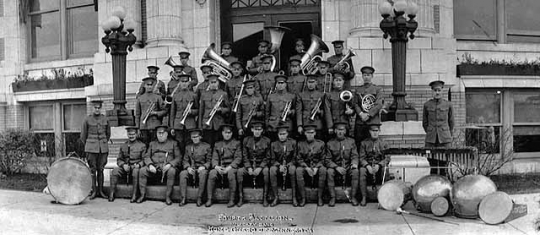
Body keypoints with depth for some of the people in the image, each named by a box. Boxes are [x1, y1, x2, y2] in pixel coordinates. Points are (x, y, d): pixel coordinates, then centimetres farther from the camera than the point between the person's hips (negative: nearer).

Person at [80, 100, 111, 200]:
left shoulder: (105, 119, 5)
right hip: (91, 149, -2)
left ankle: (100, 191, 12)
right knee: (92, 170, -1)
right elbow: (83, 136, 8)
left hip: (103, 148, 2)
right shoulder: (87, 120, -1)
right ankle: (94, 191, 6)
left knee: (100, 169, 6)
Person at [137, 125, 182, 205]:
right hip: (154, 167, 3)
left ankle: (167, 196, -27)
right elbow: (147, 157, 12)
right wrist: (150, 165, -9)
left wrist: (170, 164, -14)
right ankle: (143, 195, -12)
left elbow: (178, 157, 4)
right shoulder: (152, 144, 20)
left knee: (172, 171, -36)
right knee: (142, 170, -23)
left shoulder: (173, 143, 11)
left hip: (167, 167, -3)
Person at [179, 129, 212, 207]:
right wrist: (188, 167, -10)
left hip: (202, 168, -3)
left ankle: (199, 198, -30)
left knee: (203, 174, -37)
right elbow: (185, 160, 11)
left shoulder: (207, 146, 6)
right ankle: (183, 198, -25)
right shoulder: (188, 147, 15)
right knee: (182, 174, -27)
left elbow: (209, 161, 3)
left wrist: (203, 167, -16)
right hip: (191, 169, 3)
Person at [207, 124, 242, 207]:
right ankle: (209, 199, -23)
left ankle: (231, 200, -28)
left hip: (232, 167, -2)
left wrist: (229, 167, -14)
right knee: (212, 173, -29)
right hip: (219, 167, 3)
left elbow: (238, 158, 1)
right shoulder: (217, 144, 19)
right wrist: (216, 167, -13)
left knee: (231, 173, -36)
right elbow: (214, 158, 10)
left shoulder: (236, 143, 11)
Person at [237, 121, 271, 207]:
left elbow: (267, 157, -2)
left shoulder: (266, 140, 0)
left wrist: (260, 168, -15)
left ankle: (265, 198, -24)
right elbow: (244, 156, 3)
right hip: (249, 165, 2)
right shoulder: (246, 140, 4)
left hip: (262, 165, -2)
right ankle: (241, 198, -17)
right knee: (239, 171, -26)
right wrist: (249, 167, -12)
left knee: (266, 171, -34)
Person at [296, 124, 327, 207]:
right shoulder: (300, 144, 3)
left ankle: (319, 197, -24)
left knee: (323, 170, -34)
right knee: (298, 170, -32)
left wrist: (316, 167, -16)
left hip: (317, 166, 0)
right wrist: (307, 168, -16)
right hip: (305, 166, 0)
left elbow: (323, 159, 2)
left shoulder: (321, 143, 3)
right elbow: (299, 159, 0)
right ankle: (303, 198, -24)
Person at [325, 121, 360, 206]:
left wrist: (354, 164, -22)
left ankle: (353, 197, -19)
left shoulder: (351, 141, 5)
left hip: (348, 166, 1)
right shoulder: (330, 143, 1)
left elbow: (355, 156, 2)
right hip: (335, 166, -1)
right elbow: (328, 160, -3)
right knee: (329, 171, -31)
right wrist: (336, 167, -20)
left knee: (355, 171, -29)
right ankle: (332, 197, -22)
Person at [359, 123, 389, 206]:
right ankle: (364, 197, -26)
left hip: (380, 166, 0)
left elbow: (387, 158, 0)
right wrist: (367, 166, -18)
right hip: (367, 166, 0)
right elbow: (361, 158, 1)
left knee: (385, 169, -33)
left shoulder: (384, 144, 7)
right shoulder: (364, 143, 7)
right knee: (362, 170, -32)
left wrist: (379, 165, -19)